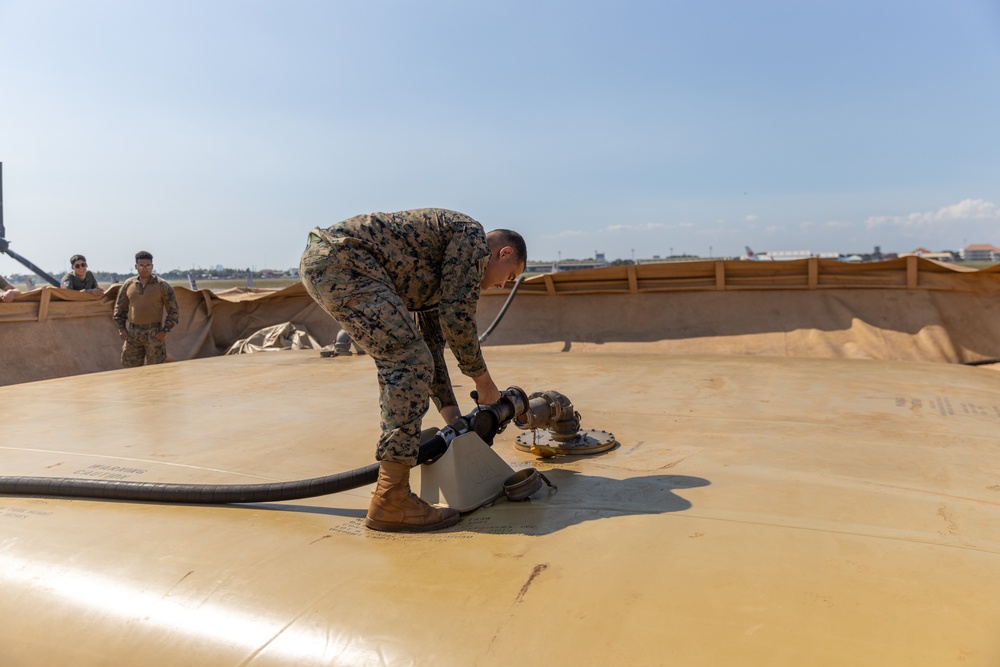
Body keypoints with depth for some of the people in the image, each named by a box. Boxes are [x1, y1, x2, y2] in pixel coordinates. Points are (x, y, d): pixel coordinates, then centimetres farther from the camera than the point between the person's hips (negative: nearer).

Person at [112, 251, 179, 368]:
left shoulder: (162, 286, -4)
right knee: (129, 367, 7)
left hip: (154, 333, -3)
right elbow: (120, 308, 16)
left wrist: (165, 330, -11)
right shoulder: (128, 284, 7)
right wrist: (121, 328, 5)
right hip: (132, 333, 4)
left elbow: (174, 311, -3)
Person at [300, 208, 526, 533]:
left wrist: (452, 415, 29)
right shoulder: (472, 235, 2)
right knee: (410, 363, -13)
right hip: (342, 259, -11)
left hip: (317, 262, 11)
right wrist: (482, 378, 6)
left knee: (398, 359, 23)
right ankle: (390, 500, -13)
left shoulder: (439, 269, 28)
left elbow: (431, 342, 29)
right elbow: (457, 317, -8)